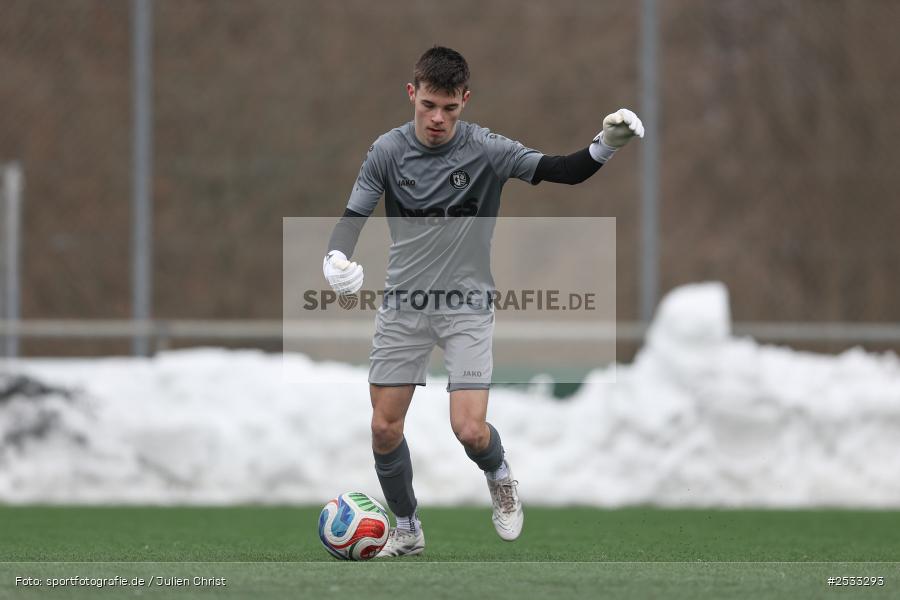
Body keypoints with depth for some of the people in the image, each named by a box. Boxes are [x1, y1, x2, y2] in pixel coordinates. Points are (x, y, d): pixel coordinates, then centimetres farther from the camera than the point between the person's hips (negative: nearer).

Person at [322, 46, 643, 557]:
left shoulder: (485, 149, -11)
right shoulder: (389, 151, -6)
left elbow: (564, 171, -15)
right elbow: (353, 216, -6)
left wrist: (606, 146, -35)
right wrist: (336, 259, -28)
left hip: (466, 306, -2)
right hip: (404, 305, 2)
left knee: (470, 430, -14)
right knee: (385, 429, 1)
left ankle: (500, 476, 21)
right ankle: (408, 530, 23)